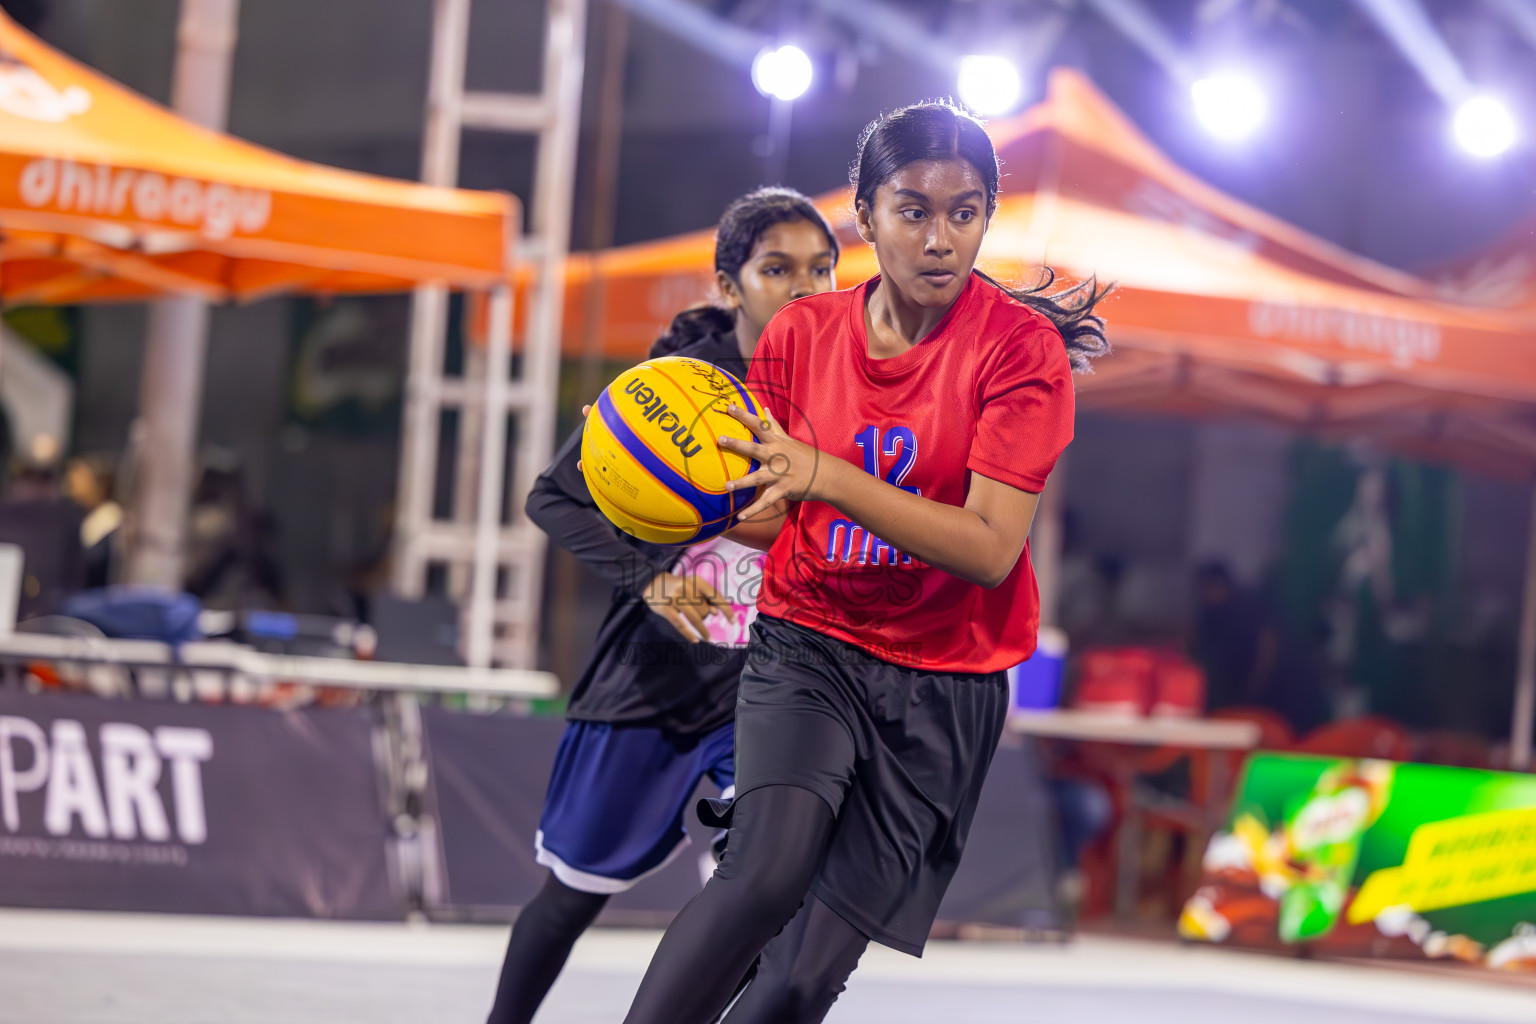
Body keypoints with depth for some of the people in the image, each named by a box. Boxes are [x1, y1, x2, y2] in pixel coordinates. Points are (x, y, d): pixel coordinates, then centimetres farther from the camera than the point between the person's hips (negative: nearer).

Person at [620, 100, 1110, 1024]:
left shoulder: (1022, 344, -10)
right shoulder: (802, 334, 1)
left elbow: (990, 548, -19)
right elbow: (770, 516, 10)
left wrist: (827, 475, -29)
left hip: (946, 685, -1)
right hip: (808, 643, 1)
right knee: (769, 869, -29)